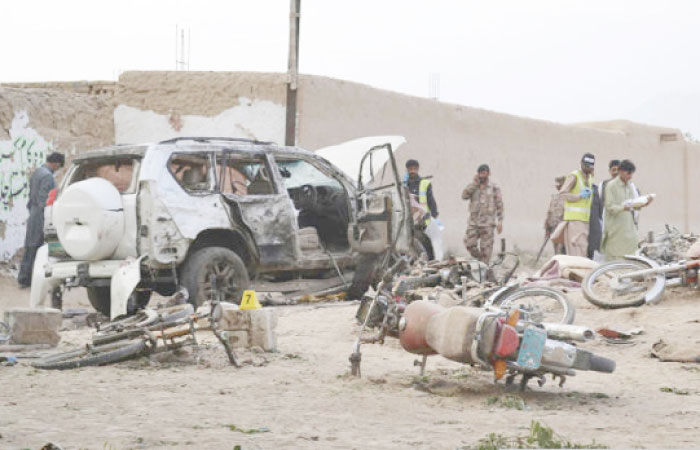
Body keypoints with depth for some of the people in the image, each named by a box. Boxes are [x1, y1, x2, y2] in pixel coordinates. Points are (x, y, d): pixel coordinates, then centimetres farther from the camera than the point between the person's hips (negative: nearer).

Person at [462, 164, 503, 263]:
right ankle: (478, 259, 21)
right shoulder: (473, 187, 12)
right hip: (473, 221, 3)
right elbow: (464, 196, -6)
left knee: (486, 247, -3)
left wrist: (500, 222, -6)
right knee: (469, 244, -2)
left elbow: (499, 205, 1)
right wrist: (475, 183, -8)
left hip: (487, 222, -3)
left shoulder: (494, 188, 2)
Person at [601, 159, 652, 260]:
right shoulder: (611, 186, -6)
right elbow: (609, 207, -12)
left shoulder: (631, 186, 14)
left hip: (629, 228, 6)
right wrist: (623, 208, -30)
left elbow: (635, 204, 14)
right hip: (616, 230, -6)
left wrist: (642, 204, -8)